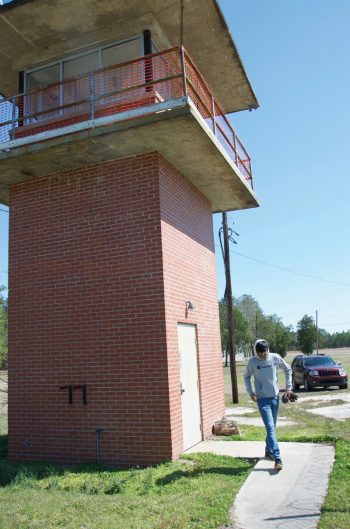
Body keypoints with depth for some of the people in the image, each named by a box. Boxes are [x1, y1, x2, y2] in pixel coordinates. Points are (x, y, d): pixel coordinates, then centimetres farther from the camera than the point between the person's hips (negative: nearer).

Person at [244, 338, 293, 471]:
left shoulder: (275, 358, -7)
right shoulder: (252, 362, -10)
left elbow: (288, 370, 7)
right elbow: (247, 376, 6)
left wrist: (288, 388, 3)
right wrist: (250, 392, -4)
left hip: (275, 397, 3)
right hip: (262, 399, -3)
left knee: (272, 427, 15)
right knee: (270, 428, -11)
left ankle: (268, 451, 33)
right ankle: (277, 458, -12)